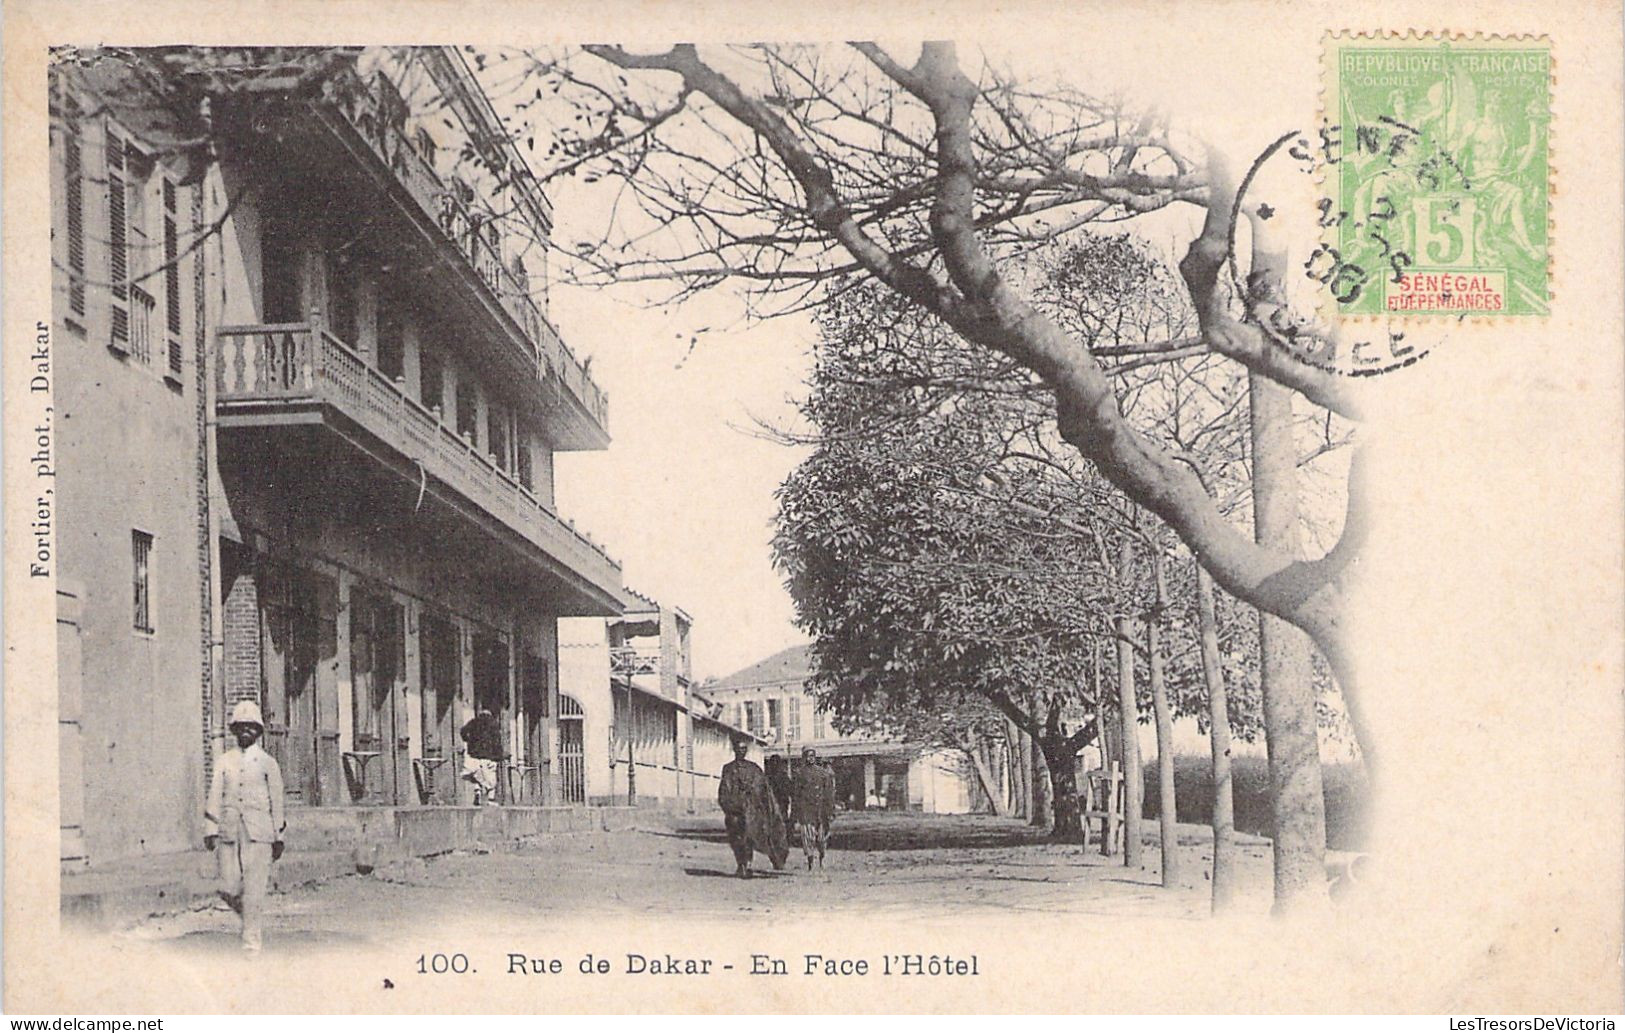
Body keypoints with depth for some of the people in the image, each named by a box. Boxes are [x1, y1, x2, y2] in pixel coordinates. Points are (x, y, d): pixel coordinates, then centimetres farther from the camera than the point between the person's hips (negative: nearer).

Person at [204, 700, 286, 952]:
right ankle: (250, 915, 28)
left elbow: (276, 802, 8)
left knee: (254, 888, -7)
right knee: (229, 889, 0)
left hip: (259, 833, -2)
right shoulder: (224, 761, 10)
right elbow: (215, 797, 7)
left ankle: (251, 938, 0)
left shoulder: (267, 763, 6)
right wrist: (210, 830, -1)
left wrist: (278, 837, 7)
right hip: (229, 832, 2)